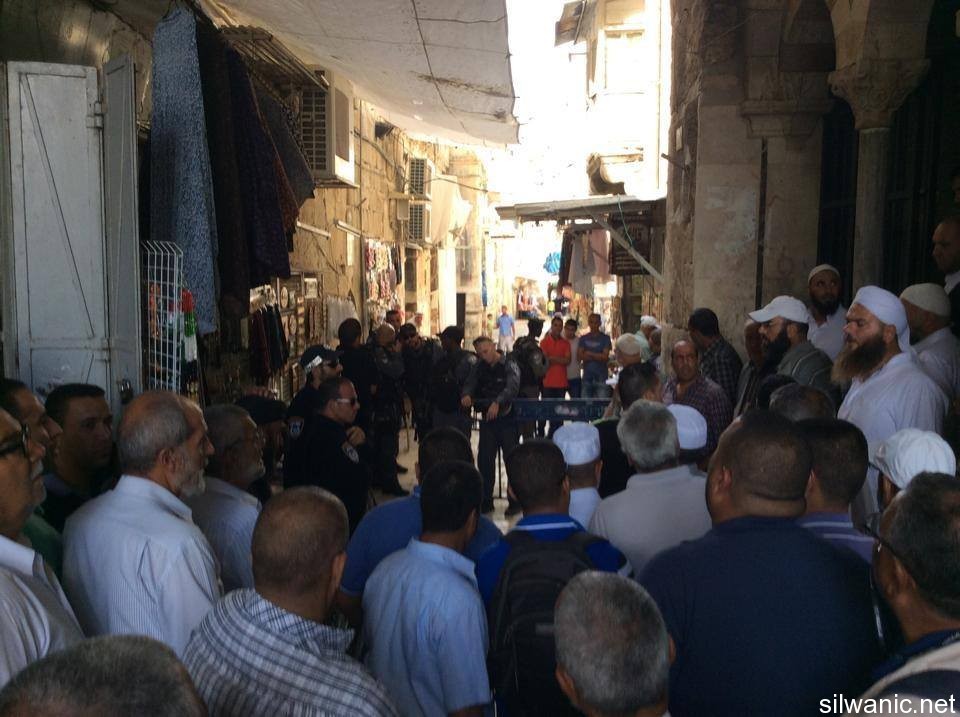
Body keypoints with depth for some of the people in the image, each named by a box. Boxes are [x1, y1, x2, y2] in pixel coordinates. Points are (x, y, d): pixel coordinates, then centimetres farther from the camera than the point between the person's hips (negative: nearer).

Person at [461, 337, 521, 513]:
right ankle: (486, 500, 15)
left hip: (507, 417, -5)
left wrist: (497, 402, -39)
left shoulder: (509, 365, -7)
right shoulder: (479, 367, 10)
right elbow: (470, 384, -1)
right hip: (487, 419, 5)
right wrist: (466, 395, -25)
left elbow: (512, 386, -23)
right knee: (485, 459, 4)